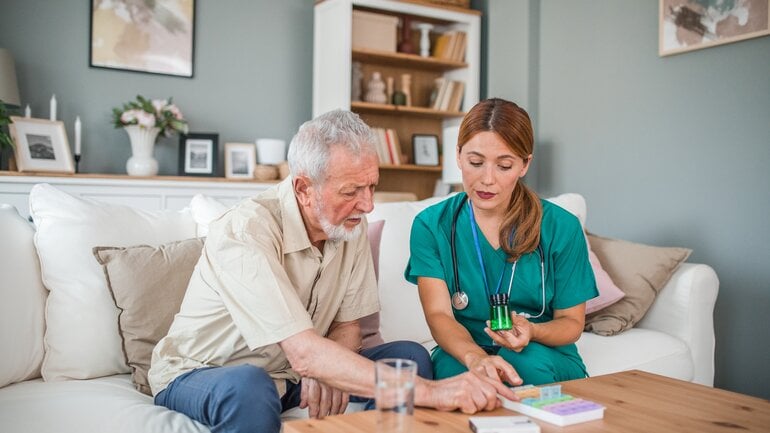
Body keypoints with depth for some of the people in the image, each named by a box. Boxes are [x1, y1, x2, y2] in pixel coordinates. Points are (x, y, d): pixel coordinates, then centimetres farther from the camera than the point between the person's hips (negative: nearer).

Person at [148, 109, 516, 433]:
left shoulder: (352, 226, -7)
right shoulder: (246, 232, -29)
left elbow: (347, 325, 0)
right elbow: (304, 353, -37)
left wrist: (326, 373, -23)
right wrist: (429, 392, -40)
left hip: (292, 374, 6)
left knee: (409, 357, -10)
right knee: (248, 387, -39)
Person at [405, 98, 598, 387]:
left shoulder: (562, 228, -6)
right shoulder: (430, 225, -5)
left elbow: (571, 321, 1)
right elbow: (438, 315, -14)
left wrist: (531, 331, -23)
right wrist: (475, 357, -36)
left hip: (543, 357, 1)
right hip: (461, 353, 0)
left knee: (529, 361, -33)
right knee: (451, 369, -33)